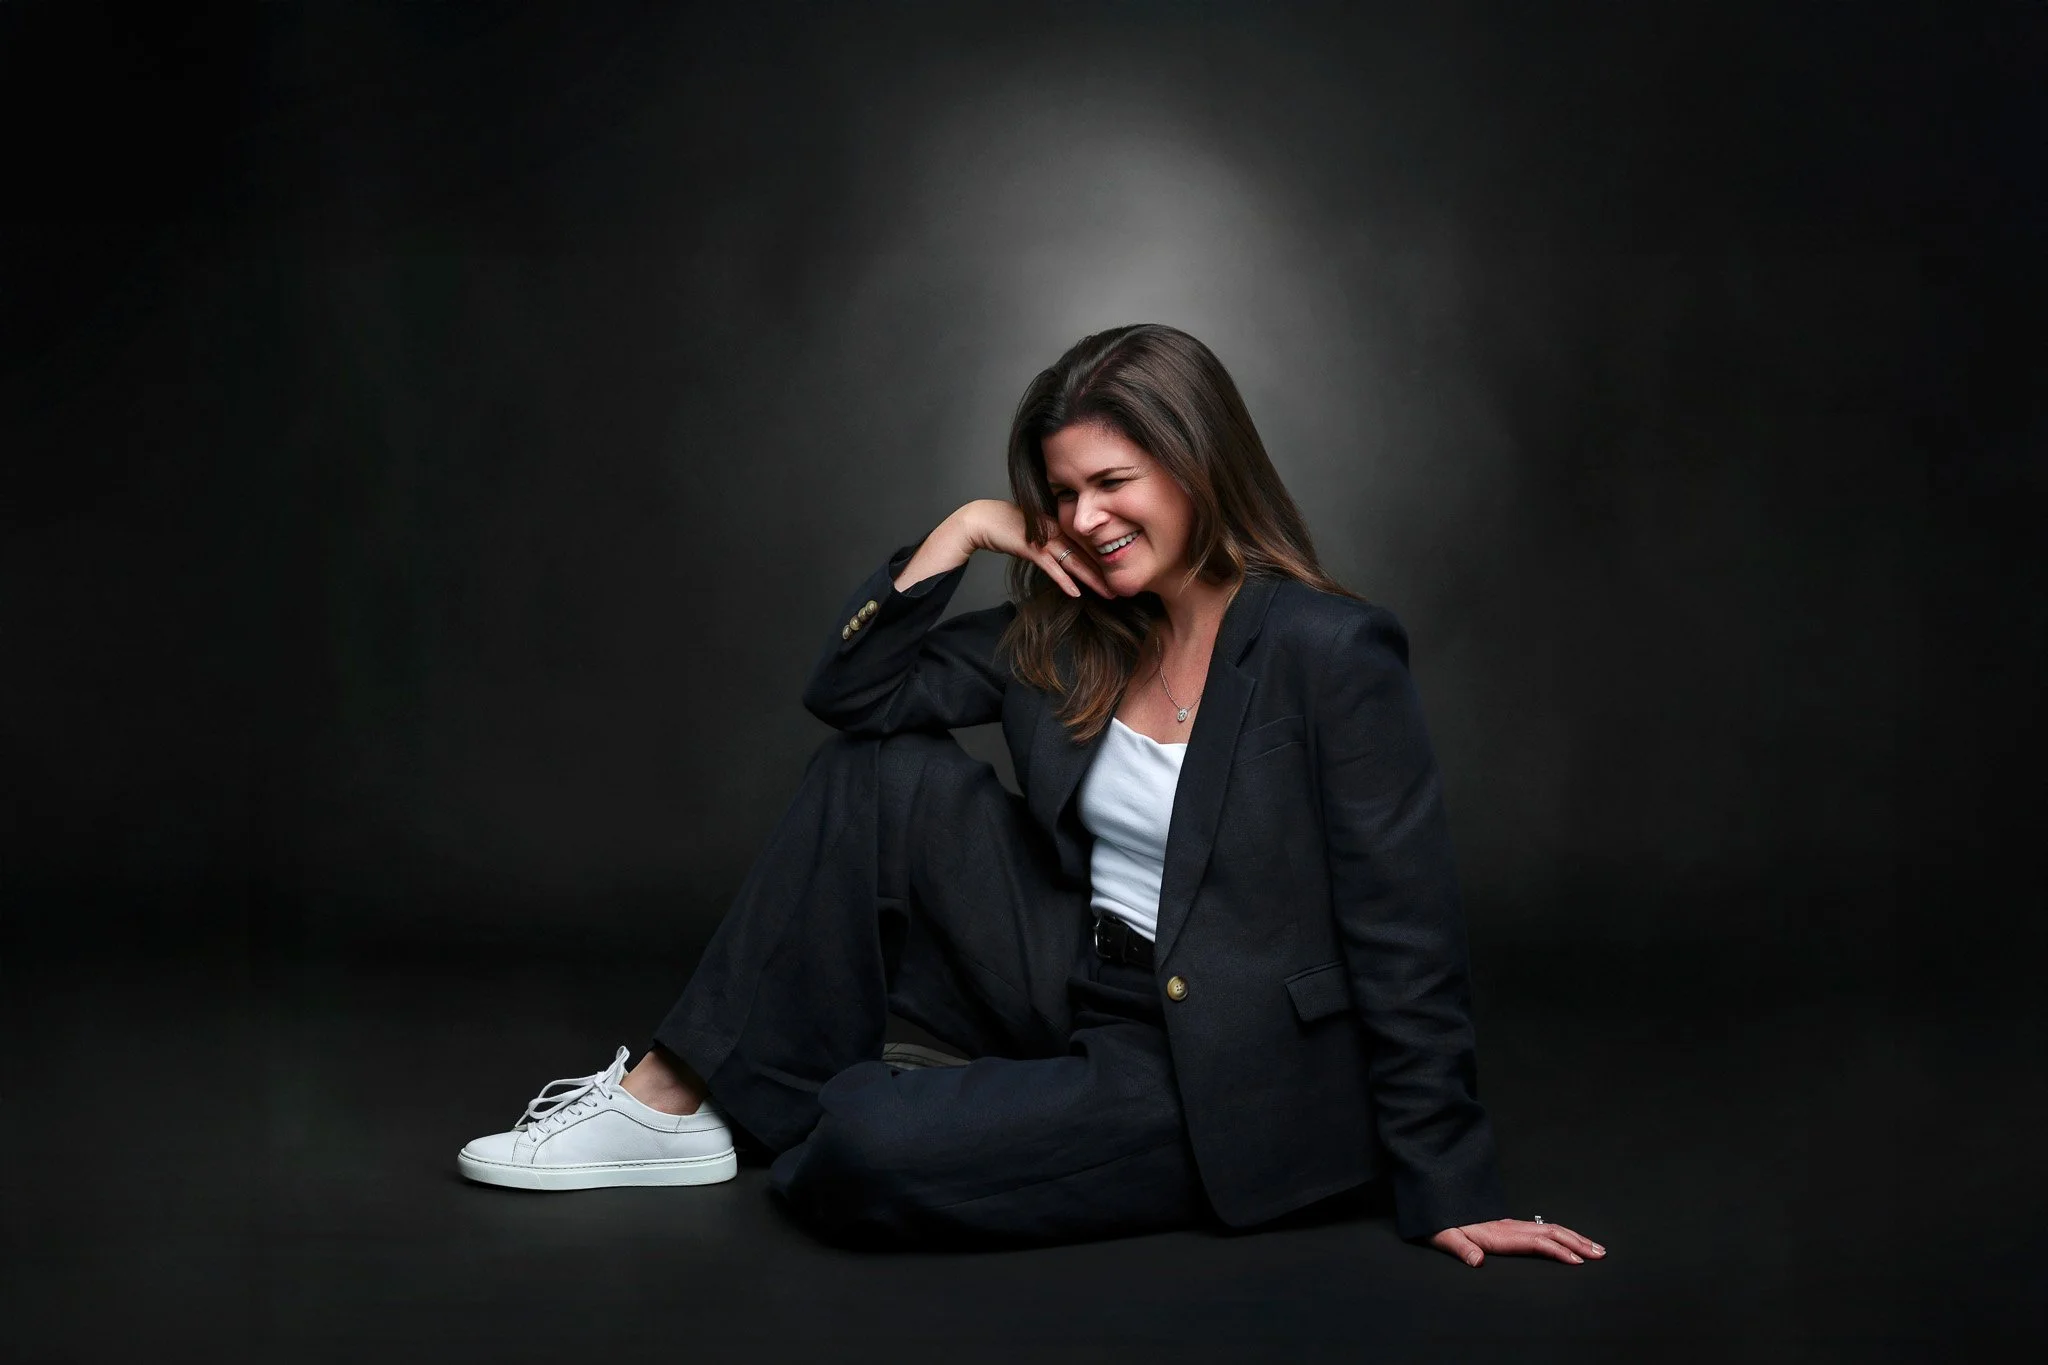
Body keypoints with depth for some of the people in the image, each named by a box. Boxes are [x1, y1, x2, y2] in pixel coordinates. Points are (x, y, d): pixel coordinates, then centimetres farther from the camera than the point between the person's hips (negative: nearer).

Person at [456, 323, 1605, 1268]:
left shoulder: (1328, 651, -17)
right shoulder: (1072, 632, 4)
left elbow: (1405, 939, -16)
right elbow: (851, 693, 6)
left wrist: (1451, 1194, -14)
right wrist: (957, 536, -6)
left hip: (1227, 1084, -7)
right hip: (1079, 1002, 7)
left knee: (865, 1153, -26)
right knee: (888, 772, -7)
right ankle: (680, 1101, -2)